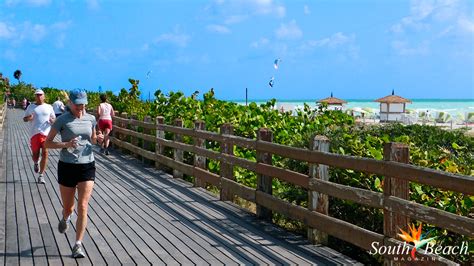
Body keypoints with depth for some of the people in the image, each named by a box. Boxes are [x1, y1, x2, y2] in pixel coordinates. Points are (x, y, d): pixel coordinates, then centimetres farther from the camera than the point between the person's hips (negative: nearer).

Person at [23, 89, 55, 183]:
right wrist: (28, 118, -11)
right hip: (34, 133, 0)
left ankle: (41, 175, -2)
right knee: (35, 154, 4)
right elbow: (24, 118, 12)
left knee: (45, 154, -9)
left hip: (46, 133, 0)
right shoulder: (31, 107, 8)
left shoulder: (49, 107, 9)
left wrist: (52, 120, -9)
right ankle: (36, 163, 42)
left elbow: (54, 119, 15)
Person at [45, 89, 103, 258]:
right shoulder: (62, 120, -5)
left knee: (83, 206, -9)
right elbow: (47, 143, -3)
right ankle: (66, 217, 50)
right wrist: (66, 144, -19)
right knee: (68, 207, 11)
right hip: (67, 166, -1)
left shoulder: (90, 119, 5)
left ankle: (78, 245, -2)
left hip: (87, 166, 2)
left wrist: (97, 139, -2)